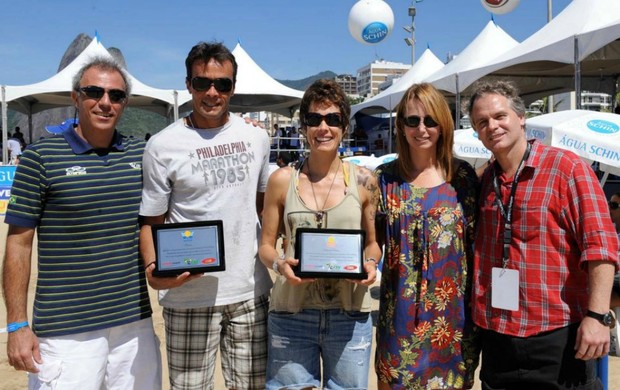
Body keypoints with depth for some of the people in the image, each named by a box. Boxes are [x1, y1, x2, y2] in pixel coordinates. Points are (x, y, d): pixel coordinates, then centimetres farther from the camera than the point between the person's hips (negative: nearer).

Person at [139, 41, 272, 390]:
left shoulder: (257, 138, 6)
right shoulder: (162, 146, -5)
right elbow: (152, 220, -1)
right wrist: (154, 268, -18)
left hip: (250, 291, 3)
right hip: (190, 295, -3)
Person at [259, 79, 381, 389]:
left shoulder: (363, 181, 2)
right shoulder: (282, 180, 1)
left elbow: (373, 243, 11)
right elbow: (265, 245, 6)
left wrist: (370, 265, -9)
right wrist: (280, 265, -13)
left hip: (350, 314, 1)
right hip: (291, 314, 0)